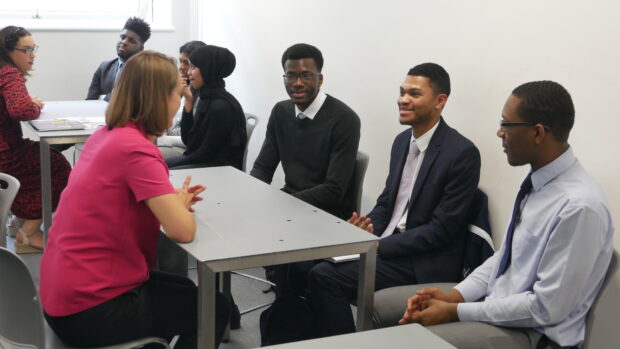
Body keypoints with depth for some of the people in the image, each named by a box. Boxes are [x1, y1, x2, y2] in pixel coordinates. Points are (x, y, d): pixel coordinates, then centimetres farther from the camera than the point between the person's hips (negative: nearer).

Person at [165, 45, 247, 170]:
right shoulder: (206, 98, 6)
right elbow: (187, 140, 6)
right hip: (200, 160, 9)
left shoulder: (221, 107, -20)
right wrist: (188, 101, 0)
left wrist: (176, 164, -7)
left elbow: (206, 153, -17)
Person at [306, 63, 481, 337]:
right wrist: (369, 229, -6)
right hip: (384, 246, 7)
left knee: (325, 276, -19)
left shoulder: (462, 153, -15)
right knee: (316, 269, -11)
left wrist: (380, 245, -18)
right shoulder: (403, 140, 10)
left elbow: (441, 229, -18)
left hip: (424, 263, -7)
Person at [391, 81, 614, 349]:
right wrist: (455, 295, -2)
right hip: (496, 302, 9)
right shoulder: (537, 182, 2)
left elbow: (546, 308, -24)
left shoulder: (579, 206, -26)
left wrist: (456, 311, -19)